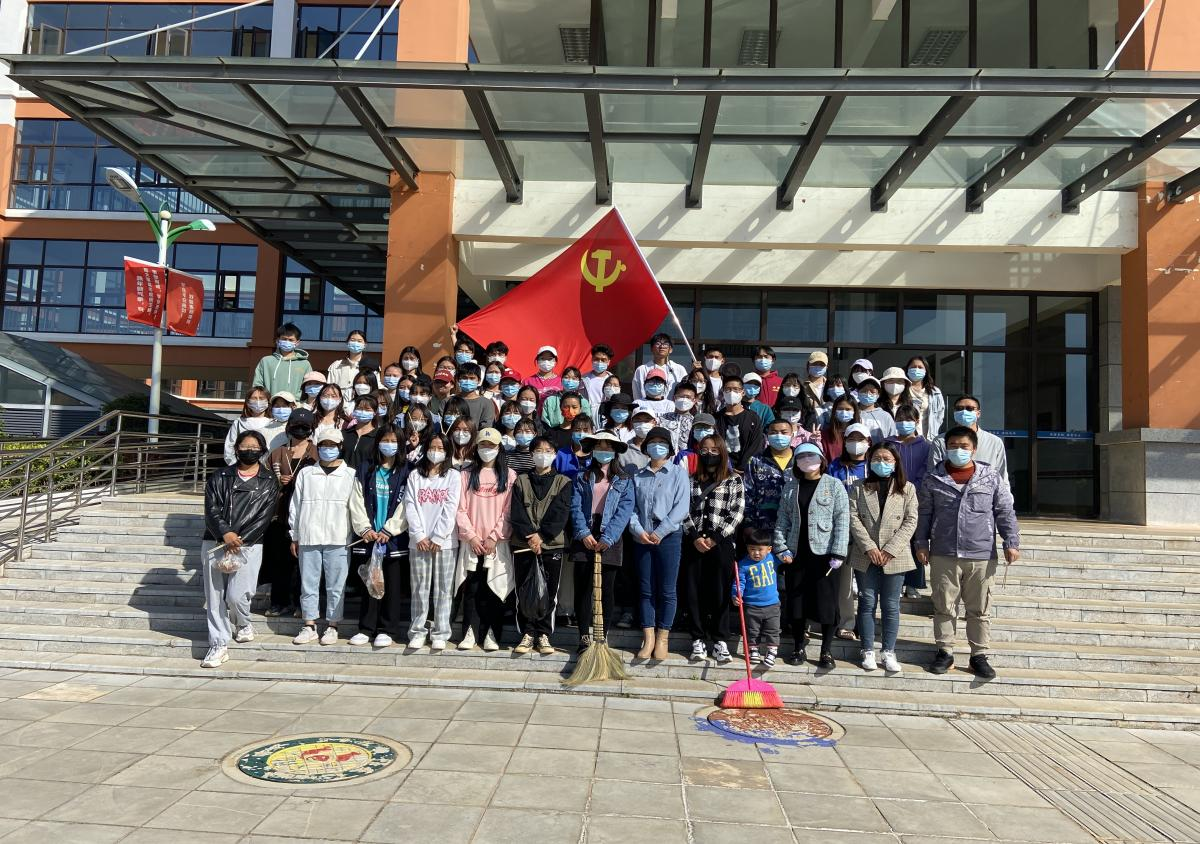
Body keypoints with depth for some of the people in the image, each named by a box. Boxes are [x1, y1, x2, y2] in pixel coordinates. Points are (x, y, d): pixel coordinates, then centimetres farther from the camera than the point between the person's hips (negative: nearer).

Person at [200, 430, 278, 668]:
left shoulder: (269, 482, 5)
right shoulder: (220, 477, 10)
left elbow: (263, 518, -3)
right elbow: (211, 508, -1)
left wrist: (239, 540, -13)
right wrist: (225, 534, -17)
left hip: (248, 545, -2)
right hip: (215, 543, 2)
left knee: (236, 595, -11)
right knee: (214, 596, 2)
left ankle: (244, 624, 22)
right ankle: (219, 645, 13)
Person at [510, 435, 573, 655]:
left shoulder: (563, 482, 6)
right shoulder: (521, 481, 10)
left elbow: (561, 513, -5)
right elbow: (517, 512, -1)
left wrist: (542, 536, -14)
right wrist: (530, 535, -14)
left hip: (552, 544, -1)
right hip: (523, 544, 1)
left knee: (549, 590, 1)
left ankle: (543, 634, 11)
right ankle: (528, 633, 13)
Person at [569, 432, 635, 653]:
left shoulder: (625, 481, 6)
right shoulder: (581, 478, 11)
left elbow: (624, 512, -4)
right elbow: (576, 507, 0)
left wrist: (607, 538, -15)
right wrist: (583, 533, -15)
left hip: (610, 540, -1)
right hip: (584, 539, 1)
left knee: (606, 590, 2)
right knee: (582, 589, 1)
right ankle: (584, 637, 8)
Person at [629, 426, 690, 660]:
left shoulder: (678, 473, 2)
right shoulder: (639, 476, 12)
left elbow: (681, 507, -7)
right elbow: (631, 507, 7)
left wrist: (660, 532, -14)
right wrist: (638, 529, -10)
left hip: (668, 537, -3)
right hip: (641, 538, 3)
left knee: (666, 590, 2)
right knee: (646, 589, 7)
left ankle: (663, 638, 11)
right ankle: (648, 638, 13)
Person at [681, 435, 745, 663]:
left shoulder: (734, 480, 4)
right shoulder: (691, 480, 12)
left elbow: (737, 512, -4)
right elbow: (684, 510, 5)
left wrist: (715, 538, -11)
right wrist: (694, 537, -9)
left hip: (721, 543, -2)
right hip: (694, 543, 3)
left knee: (720, 593, 1)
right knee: (693, 592, 4)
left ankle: (720, 641, 11)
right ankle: (698, 640, 15)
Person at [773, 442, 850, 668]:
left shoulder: (834, 486, -1)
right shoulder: (790, 487, 10)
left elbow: (842, 521, -6)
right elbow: (782, 520, 9)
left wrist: (837, 553, -13)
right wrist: (781, 548, -1)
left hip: (823, 554, -3)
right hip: (796, 554, 4)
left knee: (826, 603, 1)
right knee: (796, 601, 9)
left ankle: (827, 651, 15)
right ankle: (799, 647, 23)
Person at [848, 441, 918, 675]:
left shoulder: (907, 489, 4)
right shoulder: (859, 488, 5)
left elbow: (910, 522, -3)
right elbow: (853, 519, -3)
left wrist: (890, 550, -12)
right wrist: (869, 547, -14)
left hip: (895, 557, 0)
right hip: (865, 556, 1)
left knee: (891, 605, 6)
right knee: (867, 603, 7)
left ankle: (888, 652, 15)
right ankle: (868, 651, 15)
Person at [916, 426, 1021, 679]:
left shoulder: (991, 476, 1)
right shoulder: (934, 478, 2)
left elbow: (1005, 512, 4)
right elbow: (924, 513, 7)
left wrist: (1011, 542, -2)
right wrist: (922, 543, 5)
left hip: (981, 556, 0)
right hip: (943, 555, 0)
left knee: (979, 610, 9)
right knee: (944, 607, 9)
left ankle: (979, 655, 21)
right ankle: (945, 652, 21)